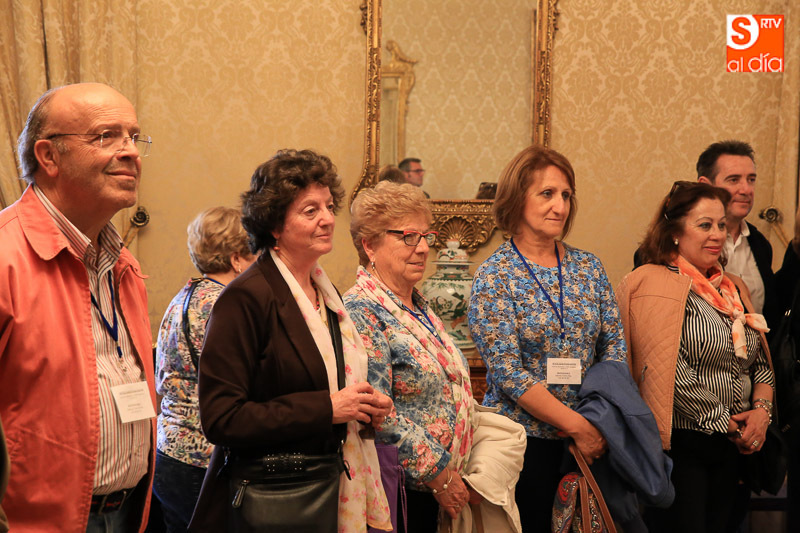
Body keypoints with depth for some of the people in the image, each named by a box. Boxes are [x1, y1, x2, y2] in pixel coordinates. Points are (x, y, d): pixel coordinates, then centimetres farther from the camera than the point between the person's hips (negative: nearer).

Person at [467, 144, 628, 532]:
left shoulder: (589, 267, 6)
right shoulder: (495, 275, -8)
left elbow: (614, 348, 5)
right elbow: (508, 373, -15)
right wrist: (578, 425, -17)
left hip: (588, 439, 4)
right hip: (523, 438, -4)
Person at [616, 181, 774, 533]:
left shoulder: (733, 289, 14)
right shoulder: (657, 285, -12)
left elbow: (760, 361, 17)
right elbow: (672, 374, -20)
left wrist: (761, 408, -3)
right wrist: (726, 424, -12)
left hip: (733, 447, 7)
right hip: (681, 446, -7)